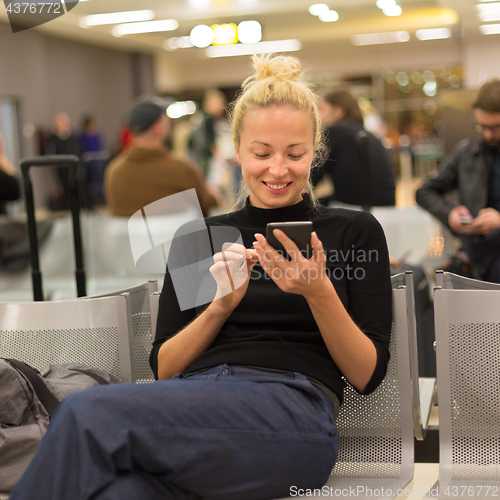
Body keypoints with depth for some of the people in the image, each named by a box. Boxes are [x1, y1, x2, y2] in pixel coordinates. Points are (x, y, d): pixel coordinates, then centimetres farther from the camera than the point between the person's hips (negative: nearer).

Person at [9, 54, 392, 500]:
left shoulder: (354, 231, 14)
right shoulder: (198, 237, 22)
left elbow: (368, 376, 8)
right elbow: (163, 368, 16)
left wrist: (319, 292, -9)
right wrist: (220, 305, -2)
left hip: (292, 412, -2)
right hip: (191, 404, 3)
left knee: (88, 413, -28)